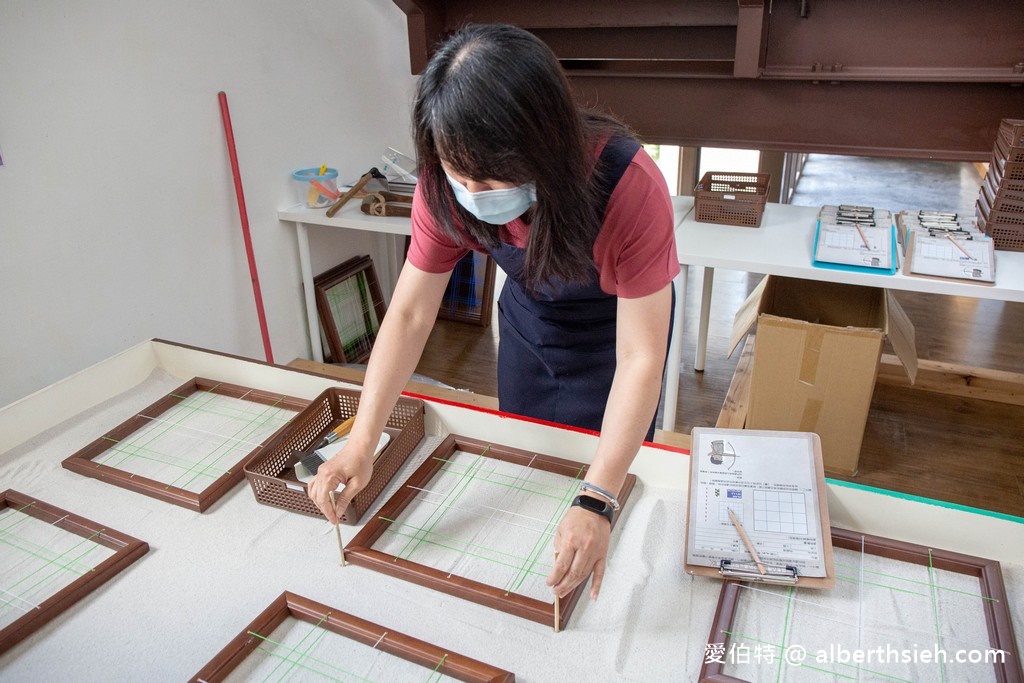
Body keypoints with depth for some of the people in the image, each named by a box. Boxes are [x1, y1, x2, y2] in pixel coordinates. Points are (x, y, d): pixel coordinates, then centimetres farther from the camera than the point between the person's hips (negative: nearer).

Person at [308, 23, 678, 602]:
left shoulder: (630, 187, -40)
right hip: (528, 314, 4)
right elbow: (410, 313, -23)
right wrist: (362, 442, -32)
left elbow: (639, 357, -38)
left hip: (615, 323, -3)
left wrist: (598, 501, -44)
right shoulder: (448, 186, -28)